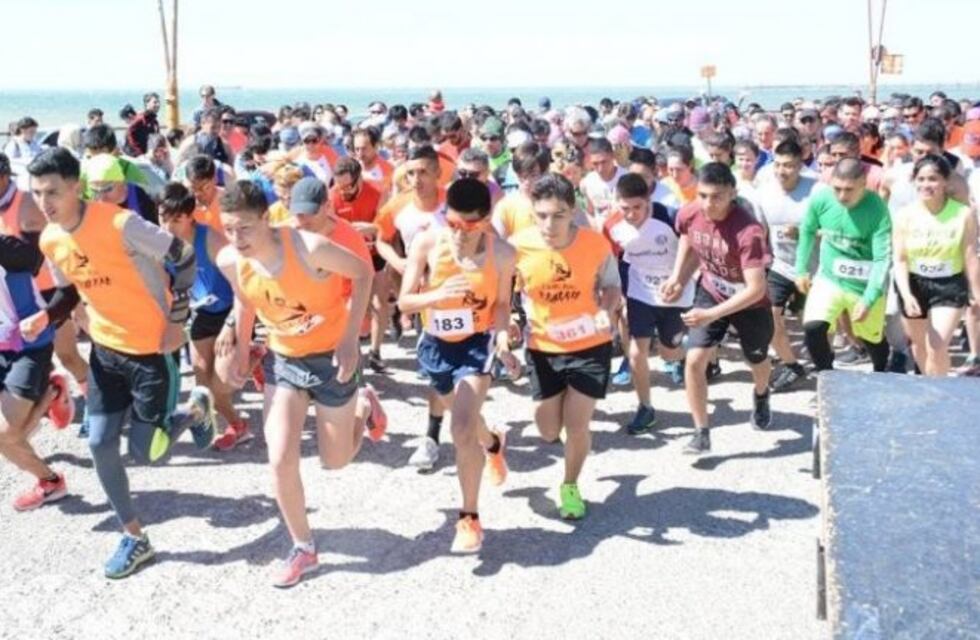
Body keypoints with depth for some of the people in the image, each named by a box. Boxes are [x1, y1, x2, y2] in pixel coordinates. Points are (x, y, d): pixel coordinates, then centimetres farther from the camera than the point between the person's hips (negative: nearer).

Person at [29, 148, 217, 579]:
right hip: (106, 349, 7)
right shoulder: (50, 241, -2)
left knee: (146, 451, -2)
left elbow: (183, 259, -16)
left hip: (152, 349, -6)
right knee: (100, 443, 3)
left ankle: (197, 408, 30)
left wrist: (177, 320, -14)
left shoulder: (119, 224, -24)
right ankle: (135, 538, 20)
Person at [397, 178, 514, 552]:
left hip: (476, 343, -3)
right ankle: (493, 443, 62)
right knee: (464, 420, 24)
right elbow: (404, 302, -17)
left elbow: (502, 304, -6)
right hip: (436, 344, 3)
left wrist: (502, 339, -24)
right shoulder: (426, 244, -20)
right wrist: (438, 295, -36)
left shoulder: (501, 253, -19)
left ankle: (470, 517, 0)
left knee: (463, 428, -18)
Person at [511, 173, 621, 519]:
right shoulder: (519, 247, -17)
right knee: (548, 430, 10)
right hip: (544, 348, 2)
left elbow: (611, 286, -2)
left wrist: (606, 311, -23)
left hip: (590, 345, -1)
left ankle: (570, 486, 29)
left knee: (576, 425, -1)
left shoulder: (595, 243, -18)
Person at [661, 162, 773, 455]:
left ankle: (761, 396, 58)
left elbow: (756, 289, -35)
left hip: (750, 303, -3)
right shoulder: (688, 215, -20)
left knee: (758, 362, 21)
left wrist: (712, 315, -38)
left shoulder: (748, 231, -37)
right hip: (710, 294, 3)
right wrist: (677, 279, -8)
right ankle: (702, 432, 2)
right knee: (694, 360, -12)